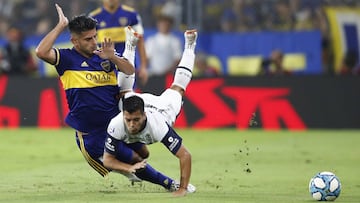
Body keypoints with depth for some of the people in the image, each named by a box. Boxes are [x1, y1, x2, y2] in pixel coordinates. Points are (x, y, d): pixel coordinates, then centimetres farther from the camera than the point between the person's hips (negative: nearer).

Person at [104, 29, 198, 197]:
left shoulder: (158, 126, -50)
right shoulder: (116, 125, -45)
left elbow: (185, 156, -47)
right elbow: (107, 159, -36)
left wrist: (183, 189, -52)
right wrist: (129, 168, -56)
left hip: (162, 106, -1)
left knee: (176, 89, 29)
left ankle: (189, 45, 50)